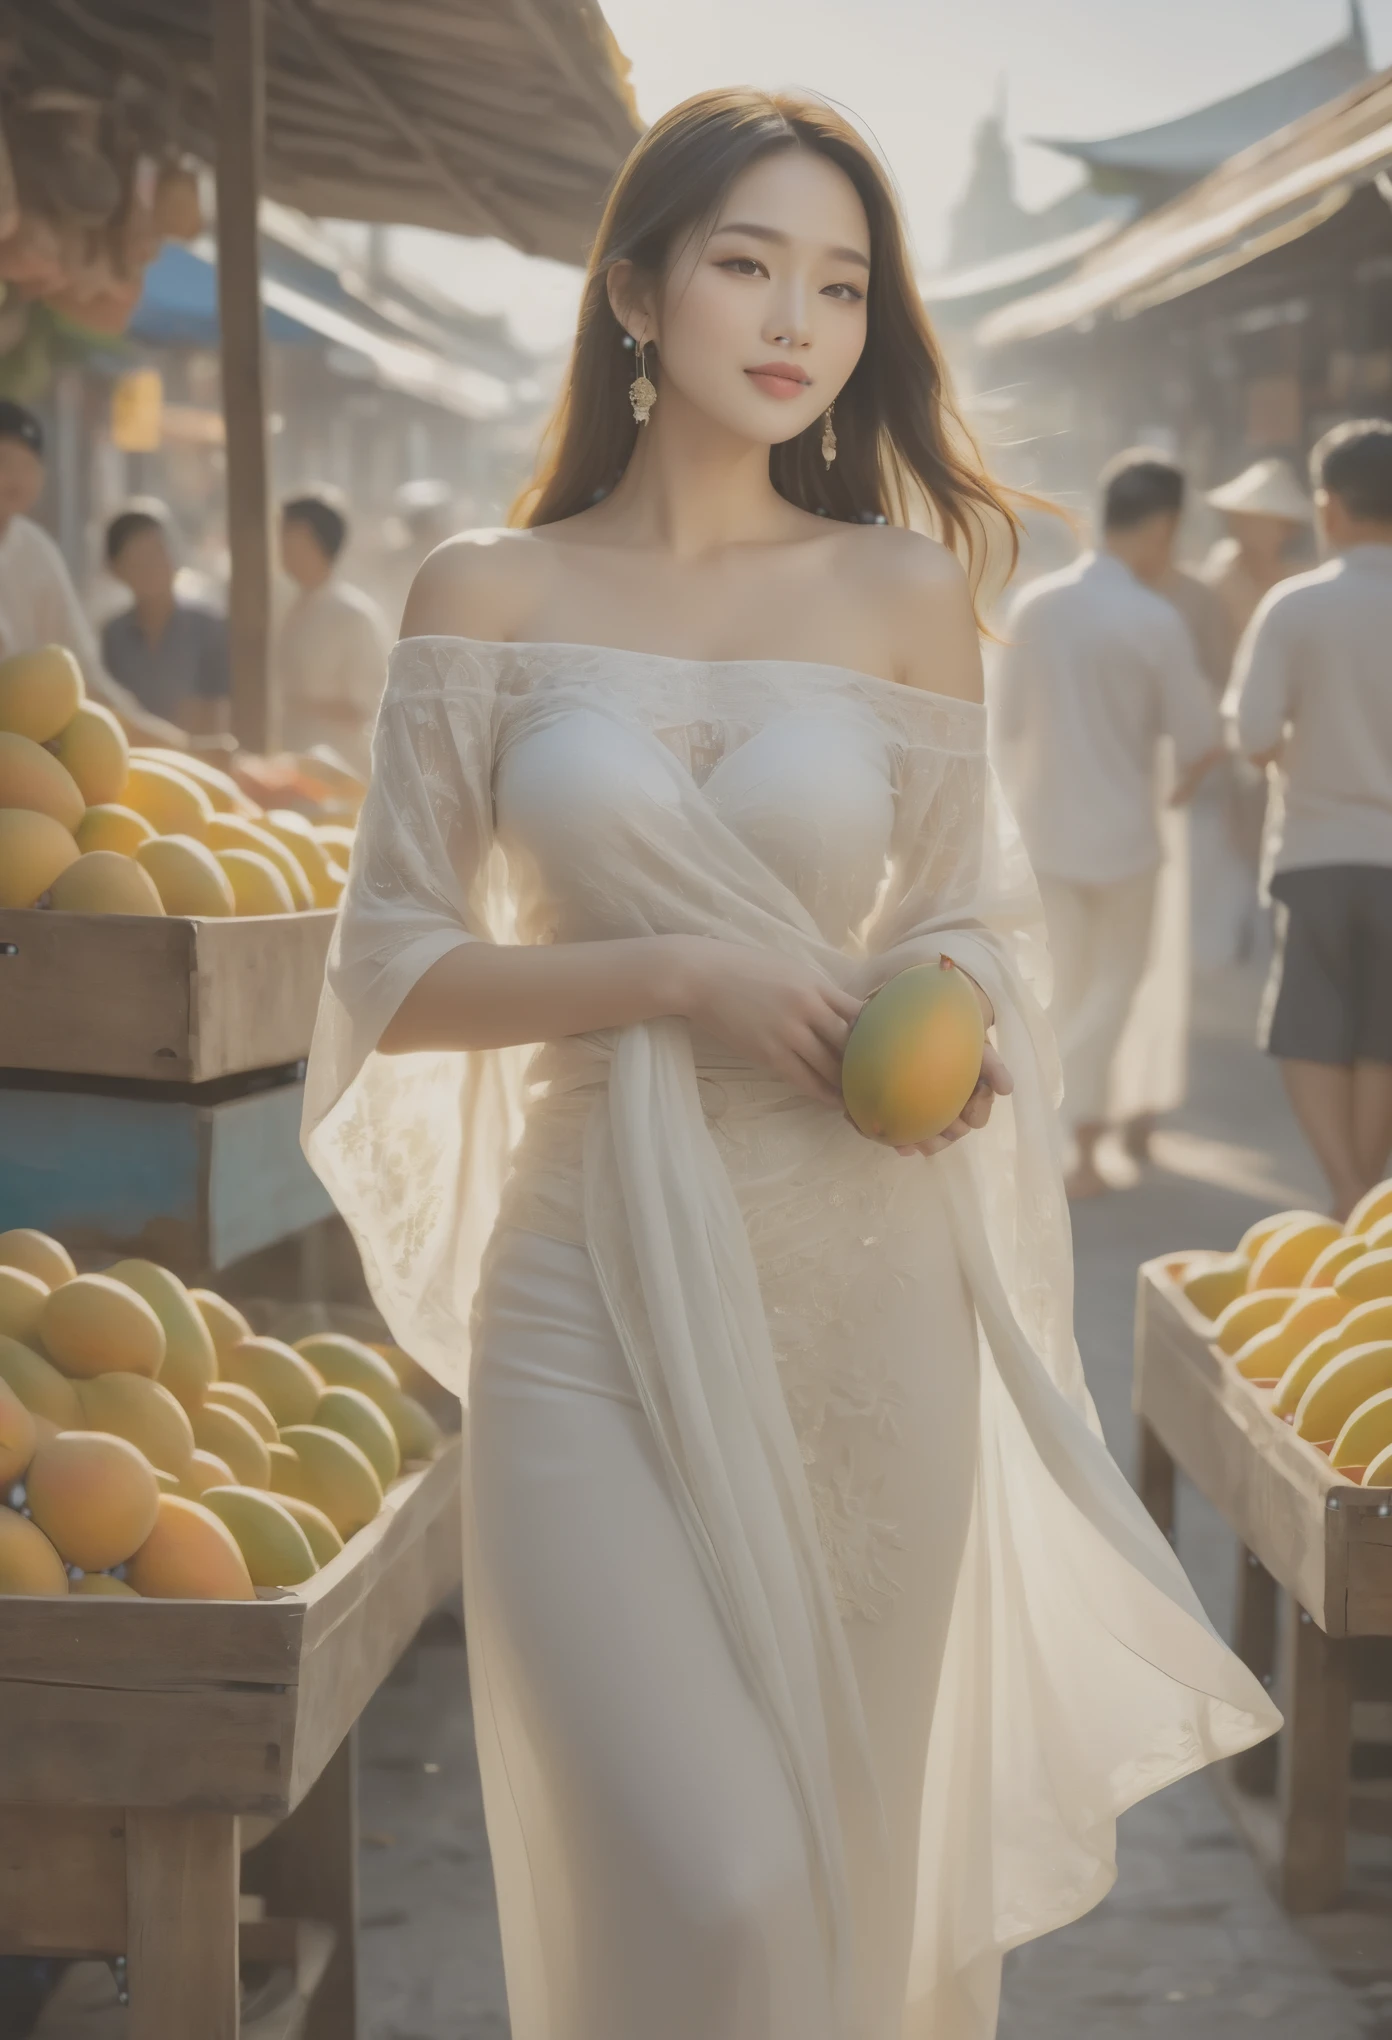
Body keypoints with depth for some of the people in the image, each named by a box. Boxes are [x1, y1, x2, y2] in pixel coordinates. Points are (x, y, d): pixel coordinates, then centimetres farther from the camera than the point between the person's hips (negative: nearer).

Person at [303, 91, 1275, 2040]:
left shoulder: (904, 592, 6)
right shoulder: (492, 592, 3)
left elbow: (965, 918, 14)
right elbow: (393, 975, 1)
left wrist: (961, 1027, -9)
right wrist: (677, 971, -12)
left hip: (858, 1289, 2)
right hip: (592, 1294, -2)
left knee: (853, 1857, 10)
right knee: (692, 1884, -12)